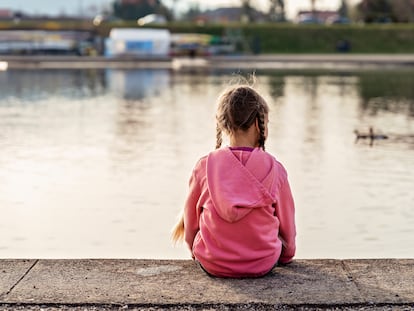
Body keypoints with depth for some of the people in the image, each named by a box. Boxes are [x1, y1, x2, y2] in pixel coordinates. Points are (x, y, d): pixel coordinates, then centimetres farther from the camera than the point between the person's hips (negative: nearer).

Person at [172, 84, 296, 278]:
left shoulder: (204, 167, -10)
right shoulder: (274, 169, -11)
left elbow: (191, 222, 3)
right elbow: (287, 225, 2)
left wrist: (196, 251, 24)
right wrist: (286, 255, 23)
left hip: (212, 264, 0)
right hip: (262, 265, 1)